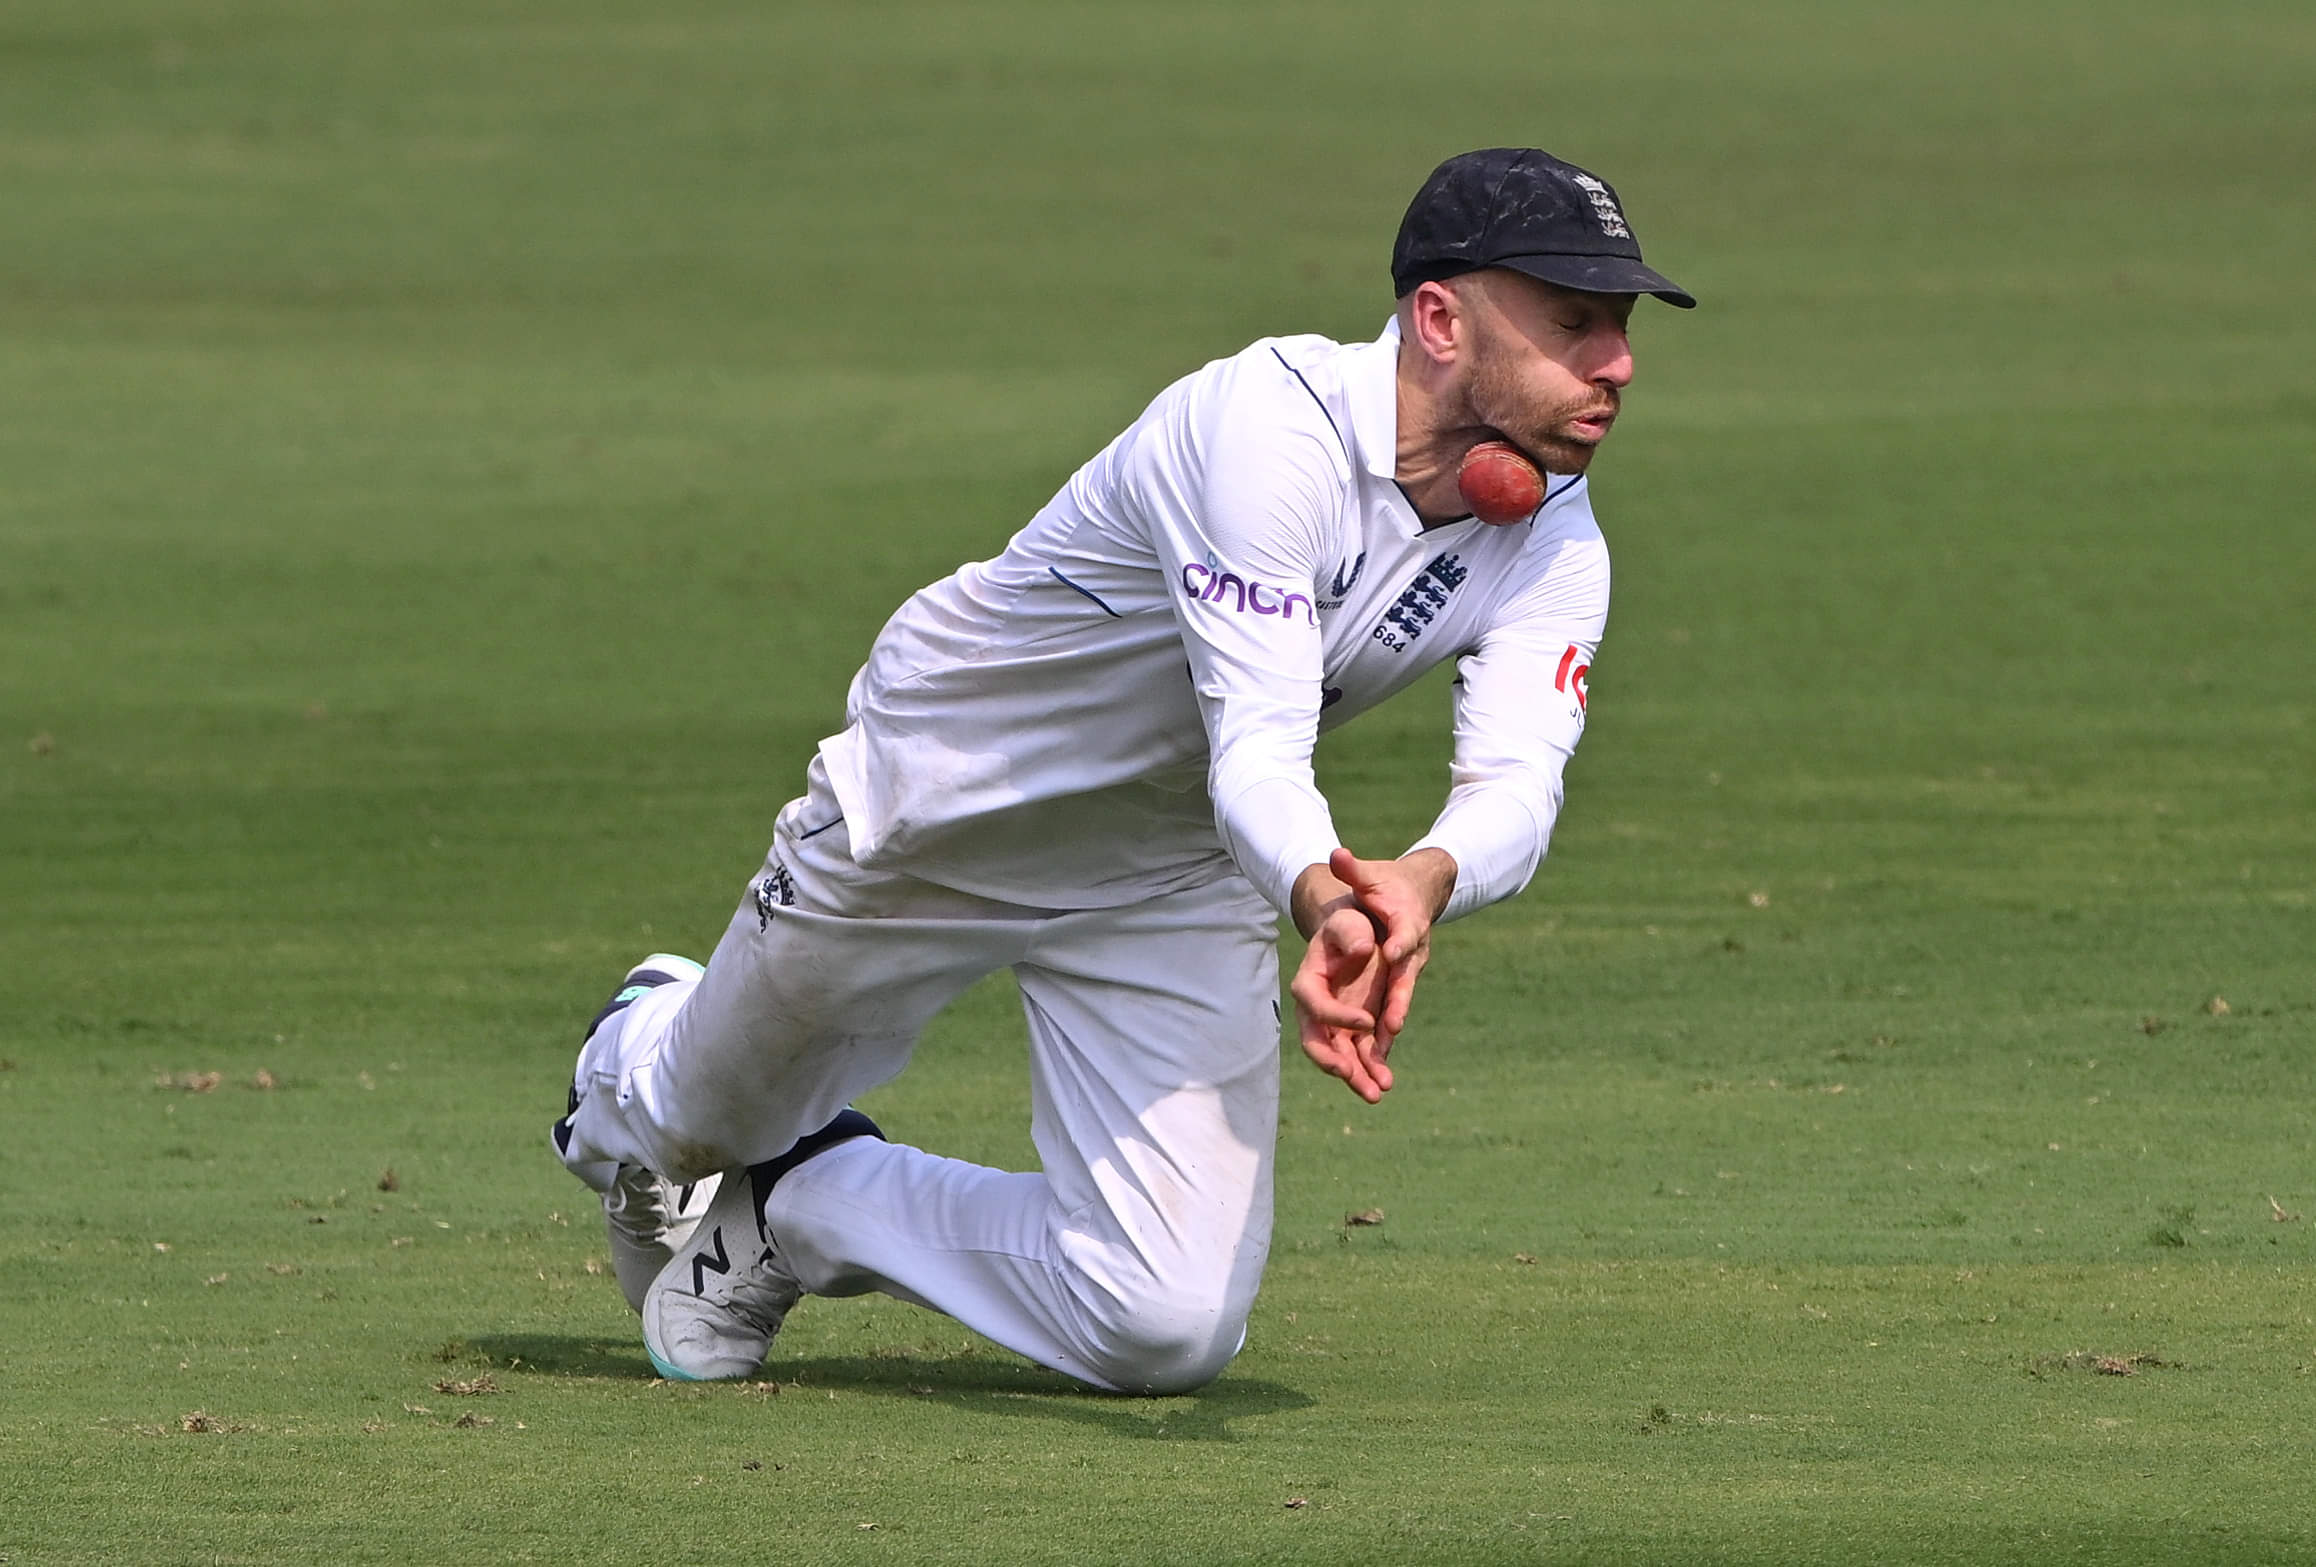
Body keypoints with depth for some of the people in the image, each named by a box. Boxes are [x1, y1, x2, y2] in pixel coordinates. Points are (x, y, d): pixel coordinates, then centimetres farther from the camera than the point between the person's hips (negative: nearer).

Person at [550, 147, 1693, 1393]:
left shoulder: (1553, 543, -16)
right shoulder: (1273, 423, -35)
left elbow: (1516, 783, -32)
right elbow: (1256, 751, -44)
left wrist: (1425, 882, -55)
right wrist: (1325, 904, -65)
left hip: (1174, 884, 4)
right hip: (934, 805, -4)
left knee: (1172, 1332, -10)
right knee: (710, 1120, 18)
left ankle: (798, 1210, 18)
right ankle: (642, 1054, 60)